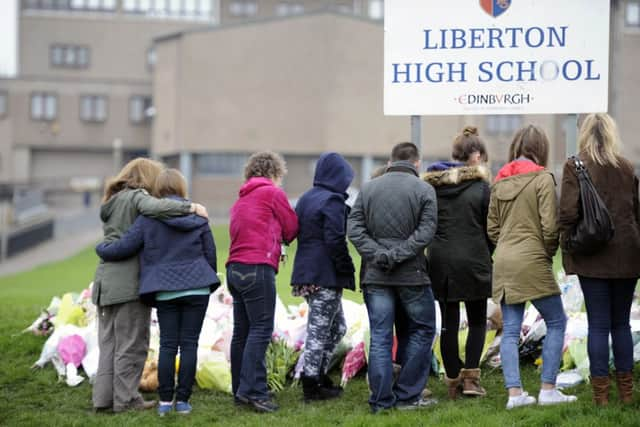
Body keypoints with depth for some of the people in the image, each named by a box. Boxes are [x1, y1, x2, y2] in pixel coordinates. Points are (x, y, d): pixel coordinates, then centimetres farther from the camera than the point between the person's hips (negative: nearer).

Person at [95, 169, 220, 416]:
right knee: (189, 344, 3)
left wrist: (100, 248, 17)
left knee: (167, 345, 6)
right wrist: (208, 282, 21)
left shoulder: (148, 218, -2)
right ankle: (183, 400, 3)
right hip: (196, 288, 1)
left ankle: (165, 401, 5)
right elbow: (210, 254, 7)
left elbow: (123, 248, -3)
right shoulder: (198, 216, 4)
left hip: (165, 291, 0)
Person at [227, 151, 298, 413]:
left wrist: (273, 241, 10)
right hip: (258, 267, -8)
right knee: (261, 329, -9)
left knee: (242, 331, 9)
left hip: (235, 268, 8)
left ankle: (240, 391, 12)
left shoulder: (241, 199, 22)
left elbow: (237, 232, 18)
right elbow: (292, 229, 6)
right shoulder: (273, 193, 1)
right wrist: (280, 237, 27)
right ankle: (253, 390, -16)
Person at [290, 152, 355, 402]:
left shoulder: (305, 199, 15)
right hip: (326, 275, -9)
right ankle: (312, 384, 1)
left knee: (337, 326, 17)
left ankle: (319, 375, 16)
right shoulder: (333, 201, -13)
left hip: (306, 272, 9)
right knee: (319, 329, -3)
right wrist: (346, 270, -12)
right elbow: (335, 240, -19)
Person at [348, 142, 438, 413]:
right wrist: (398, 255, -13)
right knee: (421, 331, 11)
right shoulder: (424, 190, -1)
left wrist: (377, 255, -7)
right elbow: (425, 232, -12)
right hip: (412, 275, -3)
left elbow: (354, 229, -1)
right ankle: (407, 396, 9)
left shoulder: (368, 189, 8)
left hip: (376, 276, 3)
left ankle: (381, 400, 6)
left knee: (380, 337, 6)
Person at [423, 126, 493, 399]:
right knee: (477, 320, 11)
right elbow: (490, 228, -3)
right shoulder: (480, 186, -7)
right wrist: (488, 256, 12)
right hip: (473, 261, -3)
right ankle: (470, 376, 1)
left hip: (440, 261, 3)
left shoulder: (431, 185, 4)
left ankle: (453, 380, 13)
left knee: (448, 322, 9)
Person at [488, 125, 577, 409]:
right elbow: (549, 226, -12)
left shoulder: (500, 181, 10)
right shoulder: (542, 178, -6)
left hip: (503, 262, 6)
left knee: (510, 330, 5)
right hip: (532, 261, -6)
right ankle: (548, 390, 2)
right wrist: (549, 253, 3)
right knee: (556, 323, 6)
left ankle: (514, 393, 1)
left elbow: (492, 228, 10)